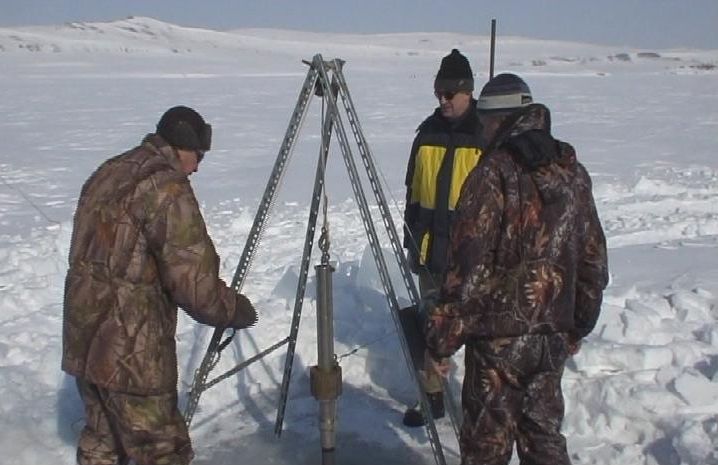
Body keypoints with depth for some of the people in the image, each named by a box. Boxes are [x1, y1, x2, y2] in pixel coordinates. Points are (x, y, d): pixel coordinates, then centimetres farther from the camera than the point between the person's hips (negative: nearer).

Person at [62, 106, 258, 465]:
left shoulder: (106, 173, 11)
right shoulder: (167, 187, -16)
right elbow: (194, 282, -20)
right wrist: (236, 309, -3)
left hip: (84, 341, 9)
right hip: (131, 352, -9)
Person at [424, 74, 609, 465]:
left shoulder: (494, 174, -14)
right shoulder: (573, 173, 6)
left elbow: (469, 264, -17)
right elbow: (594, 261, 11)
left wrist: (443, 336, -9)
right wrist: (577, 328, 20)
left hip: (500, 334, -6)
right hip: (554, 334, 6)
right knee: (544, 433, 20)